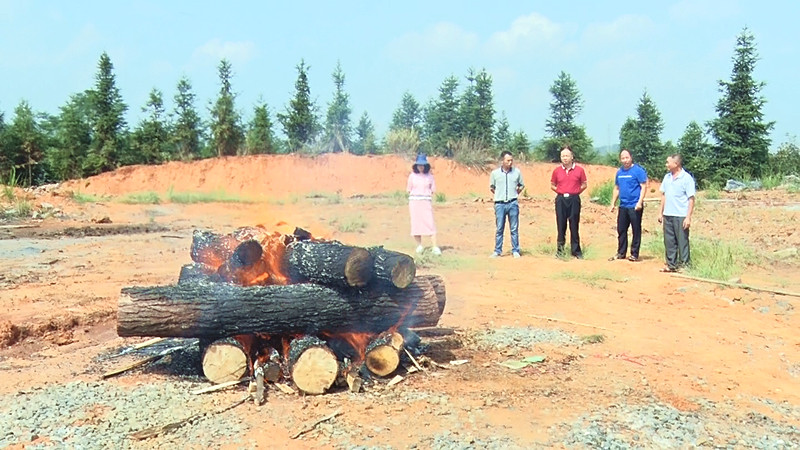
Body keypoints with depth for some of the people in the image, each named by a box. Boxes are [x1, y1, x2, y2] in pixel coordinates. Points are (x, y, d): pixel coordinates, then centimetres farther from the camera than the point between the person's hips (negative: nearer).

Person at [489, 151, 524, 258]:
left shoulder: (517, 172, 1)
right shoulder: (494, 173, -1)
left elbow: (521, 185, 15)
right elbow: (491, 187, 14)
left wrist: (515, 194, 7)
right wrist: (499, 195, 9)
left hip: (513, 203, 0)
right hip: (500, 204, 0)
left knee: (514, 229, 5)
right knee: (499, 229, 5)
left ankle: (515, 251, 12)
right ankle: (497, 251, 12)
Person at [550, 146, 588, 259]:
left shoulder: (579, 170, 1)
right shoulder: (557, 171, 5)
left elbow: (584, 185, 10)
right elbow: (552, 185, 15)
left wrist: (575, 192, 1)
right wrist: (561, 192, 4)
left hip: (574, 200, -1)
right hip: (561, 200, 1)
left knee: (574, 225, 2)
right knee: (561, 225, 5)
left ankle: (576, 250, 9)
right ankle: (560, 249, 13)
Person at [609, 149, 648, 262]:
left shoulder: (638, 170, -7)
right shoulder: (619, 172, 11)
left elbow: (644, 187, -11)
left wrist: (640, 202, -19)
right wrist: (613, 203, 14)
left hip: (635, 206, -6)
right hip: (623, 206, 6)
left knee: (636, 230, 2)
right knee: (621, 229, 11)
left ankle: (634, 254, 9)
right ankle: (621, 253, 21)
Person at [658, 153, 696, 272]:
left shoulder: (687, 178, -8)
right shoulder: (667, 177, 10)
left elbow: (691, 199, -10)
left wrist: (688, 217, -15)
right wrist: (661, 212, 13)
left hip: (680, 216, -6)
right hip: (667, 215, 6)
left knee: (682, 241, 1)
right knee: (669, 241, 11)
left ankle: (684, 265, 10)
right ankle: (671, 264, 20)